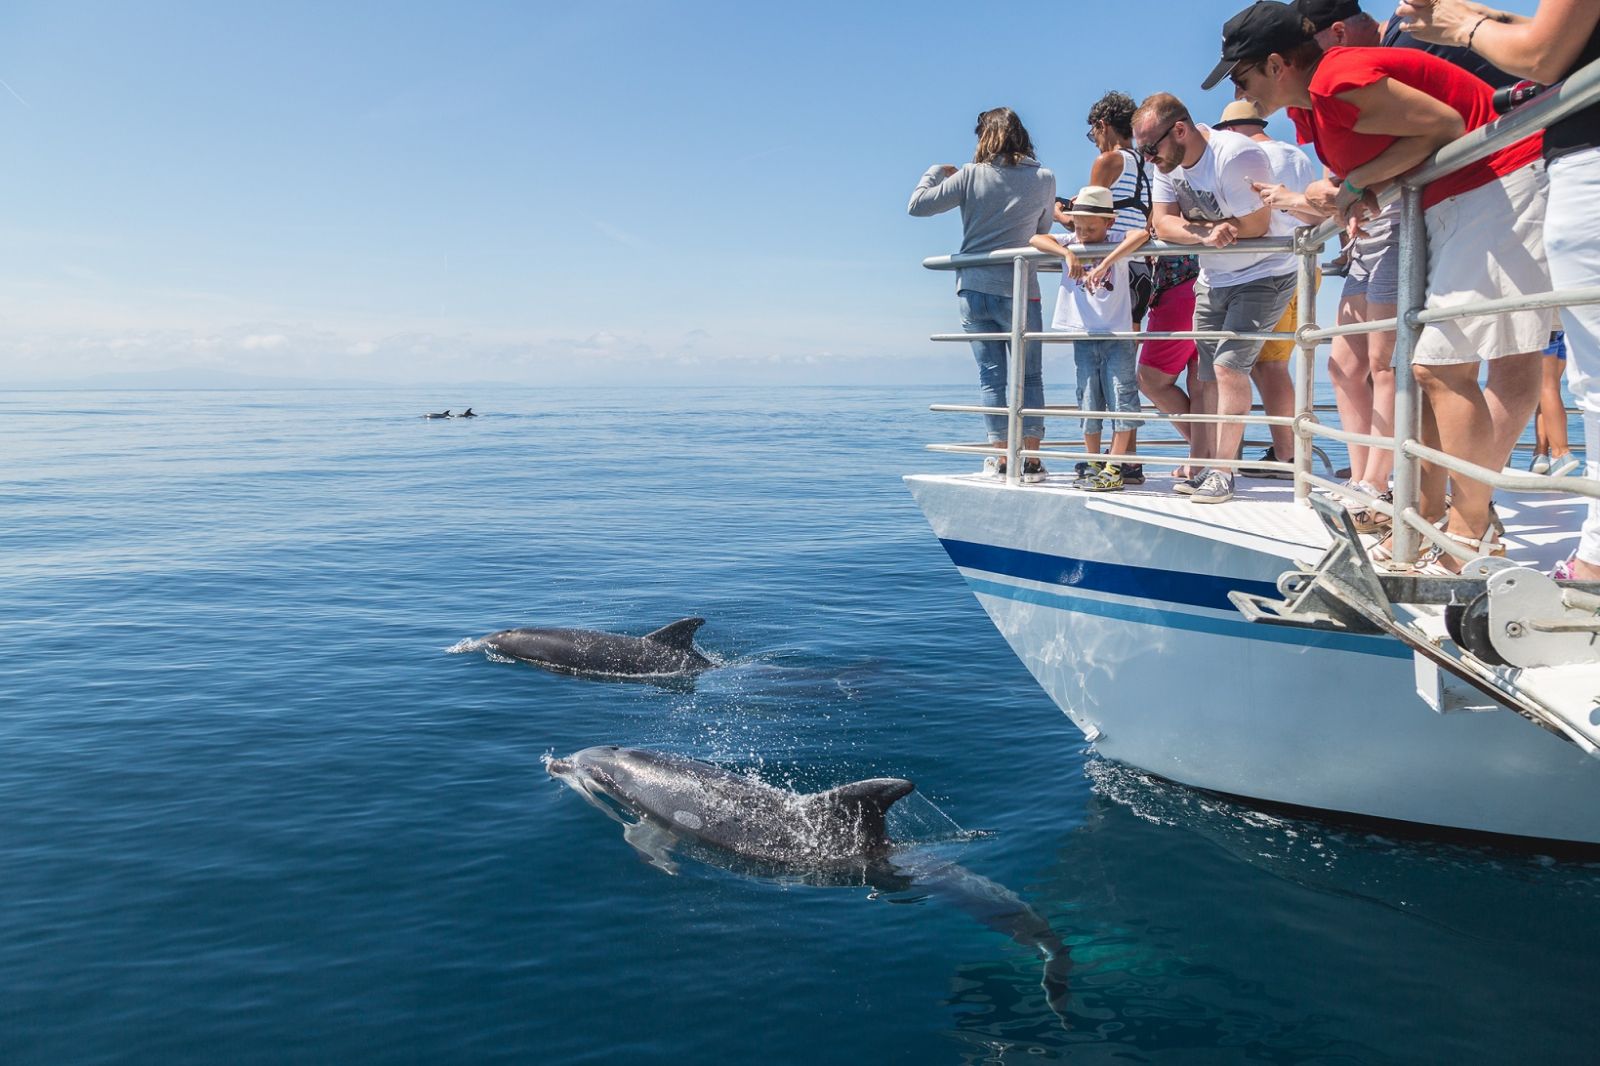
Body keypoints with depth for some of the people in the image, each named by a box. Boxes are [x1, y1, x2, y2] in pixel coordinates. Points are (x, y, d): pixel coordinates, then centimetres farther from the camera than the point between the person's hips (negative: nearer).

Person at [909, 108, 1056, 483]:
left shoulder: (970, 175, -3)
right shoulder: (1044, 180, 1)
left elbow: (917, 205, -3)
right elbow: (1043, 232, 13)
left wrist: (936, 171, 13)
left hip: (973, 290, 1)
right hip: (1019, 291, -1)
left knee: (991, 376, 6)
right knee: (1029, 377, 8)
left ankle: (1002, 459, 6)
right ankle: (1031, 461, 5)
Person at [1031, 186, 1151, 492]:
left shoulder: (1117, 241, -4)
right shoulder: (1070, 243, 5)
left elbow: (1142, 234, -24)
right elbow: (1036, 239, -8)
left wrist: (1106, 262, -33)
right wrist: (1068, 253, -23)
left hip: (1117, 334, -3)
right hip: (1083, 336, 3)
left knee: (1121, 401, -5)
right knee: (1089, 403, 7)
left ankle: (1113, 468, -3)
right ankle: (1092, 465, 15)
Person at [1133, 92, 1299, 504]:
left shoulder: (1235, 157, -27)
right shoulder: (1168, 162, -3)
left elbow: (1254, 226, -28)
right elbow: (1163, 226, -10)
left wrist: (1190, 224, -18)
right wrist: (1206, 234, -30)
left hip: (1264, 274, -7)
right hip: (1213, 279, 8)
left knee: (1229, 366, -16)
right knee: (1207, 373, 4)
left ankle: (1223, 471, -10)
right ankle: (1200, 466, 9)